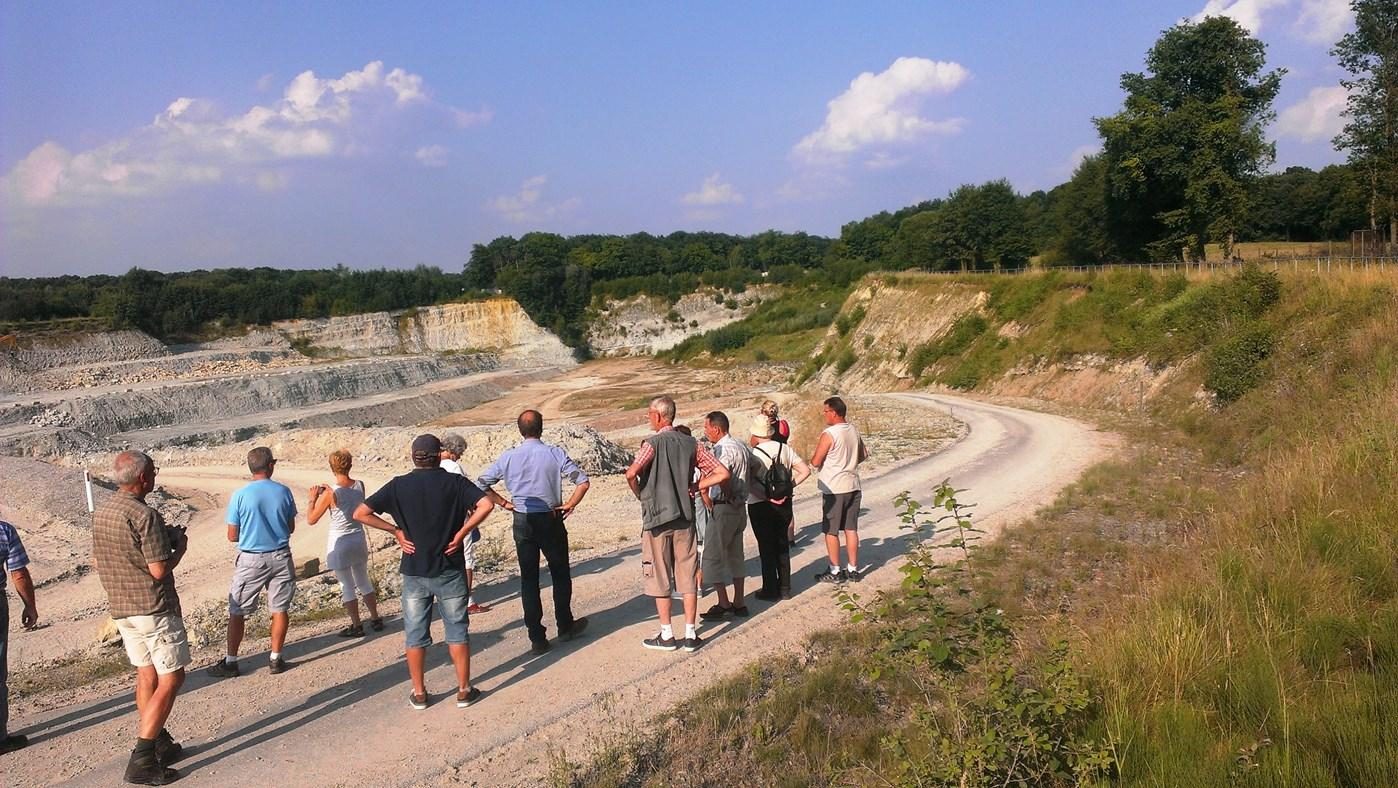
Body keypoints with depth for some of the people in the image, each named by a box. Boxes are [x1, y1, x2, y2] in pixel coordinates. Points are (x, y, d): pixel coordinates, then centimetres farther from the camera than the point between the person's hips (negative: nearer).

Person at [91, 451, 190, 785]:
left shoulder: (100, 513, 6)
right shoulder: (145, 515, -21)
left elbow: (97, 561, 17)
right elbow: (159, 570, -22)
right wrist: (179, 547, -2)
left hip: (121, 608, 9)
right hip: (154, 608, -9)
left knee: (146, 675, 17)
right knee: (170, 679, -2)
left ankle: (160, 745, 24)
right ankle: (142, 760, -3)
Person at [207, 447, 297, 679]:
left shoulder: (240, 496, -11)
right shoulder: (283, 492, -4)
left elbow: (232, 536, -6)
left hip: (251, 560, -2)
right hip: (280, 557, 2)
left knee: (237, 612, 10)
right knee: (279, 610, 10)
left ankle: (231, 662, 15)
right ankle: (276, 659, 15)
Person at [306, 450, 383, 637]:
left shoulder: (330, 494, -20)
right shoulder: (360, 486, -5)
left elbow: (311, 519, -12)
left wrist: (313, 498, 0)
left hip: (339, 543, -5)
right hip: (358, 539, 5)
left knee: (347, 587, 7)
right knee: (364, 582, 20)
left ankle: (357, 626, 15)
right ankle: (375, 619, 28)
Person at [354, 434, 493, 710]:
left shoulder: (399, 485, -3)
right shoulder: (455, 482, -7)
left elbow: (361, 513, -7)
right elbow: (486, 505, -20)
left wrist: (396, 530, -2)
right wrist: (461, 532, -12)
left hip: (414, 571, 1)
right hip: (450, 570, -1)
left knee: (415, 634, 12)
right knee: (457, 630, 10)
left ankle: (419, 694, 19)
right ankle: (464, 690, 15)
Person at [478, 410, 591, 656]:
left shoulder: (508, 457, -3)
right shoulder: (555, 454, -9)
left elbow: (482, 484, 1)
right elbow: (583, 481, -14)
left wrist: (504, 503, 7)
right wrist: (569, 505, -3)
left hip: (522, 522, 2)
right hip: (551, 520, -1)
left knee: (529, 579, 8)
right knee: (560, 574, 16)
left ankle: (537, 638, 10)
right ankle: (565, 626, 28)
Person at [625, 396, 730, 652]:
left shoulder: (653, 443, -11)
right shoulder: (691, 444, 3)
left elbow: (631, 474, -26)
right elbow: (722, 474, -1)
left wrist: (640, 495, -7)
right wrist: (692, 487, 3)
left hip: (656, 518, -4)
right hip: (685, 518, 4)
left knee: (659, 579, 7)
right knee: (688, 577, 9)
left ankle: (667, 636, 12)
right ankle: (690, 635, 12)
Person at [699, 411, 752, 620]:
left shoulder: (723, 449, -18)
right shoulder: (740, 446, 12)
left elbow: (723, 475, -36)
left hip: (723, 509, -9)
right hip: (740, 508, 9)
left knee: (711, 557, 0)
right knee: (735, 556, 16)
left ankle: (723, 604, 2)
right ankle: (738, 604, 21)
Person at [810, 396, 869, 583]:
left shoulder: (829, 434, -17)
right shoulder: (854, 431, 6)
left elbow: (815, 462, -15)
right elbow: (864, 455, 18)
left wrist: (813, 457, 5)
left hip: (833, 489, -7)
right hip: (853, 486, 7)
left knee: (831, 531, 4)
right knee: (851, 529, 12)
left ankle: (835, 571, 10)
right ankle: (853, 569, 18)